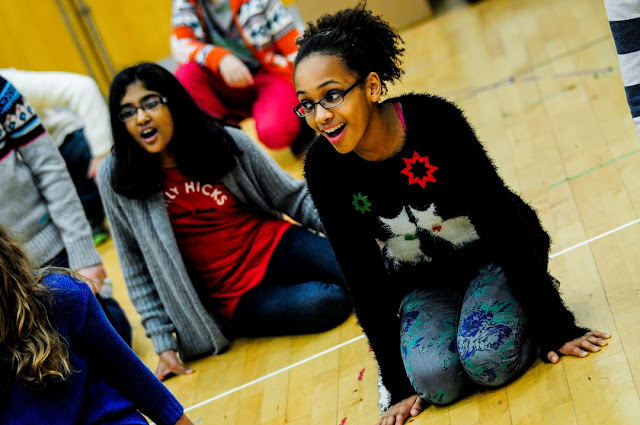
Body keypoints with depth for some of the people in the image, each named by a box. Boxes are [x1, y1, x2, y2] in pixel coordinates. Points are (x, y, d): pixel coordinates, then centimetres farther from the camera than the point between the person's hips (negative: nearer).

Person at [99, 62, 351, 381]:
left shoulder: (229, 143, -4)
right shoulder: (117, 179, -6)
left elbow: (293, 197, 3)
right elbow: (137, 268, 1)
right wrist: (163, 341, -1)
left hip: (277, 245, 2)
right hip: (237, 299, -2)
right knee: (328, 303, -27)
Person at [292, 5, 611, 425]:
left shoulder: (433, 120, -28)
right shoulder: (323, 167, -19)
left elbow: (504, 223, -22)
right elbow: (363, 280, -11)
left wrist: (557, 327, -17)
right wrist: (399, 384, -9)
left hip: (494, 257, -2)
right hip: (422, 282, 3)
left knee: (488, 360, -27)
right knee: (435, 378, -23)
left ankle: (531, 303, 5)